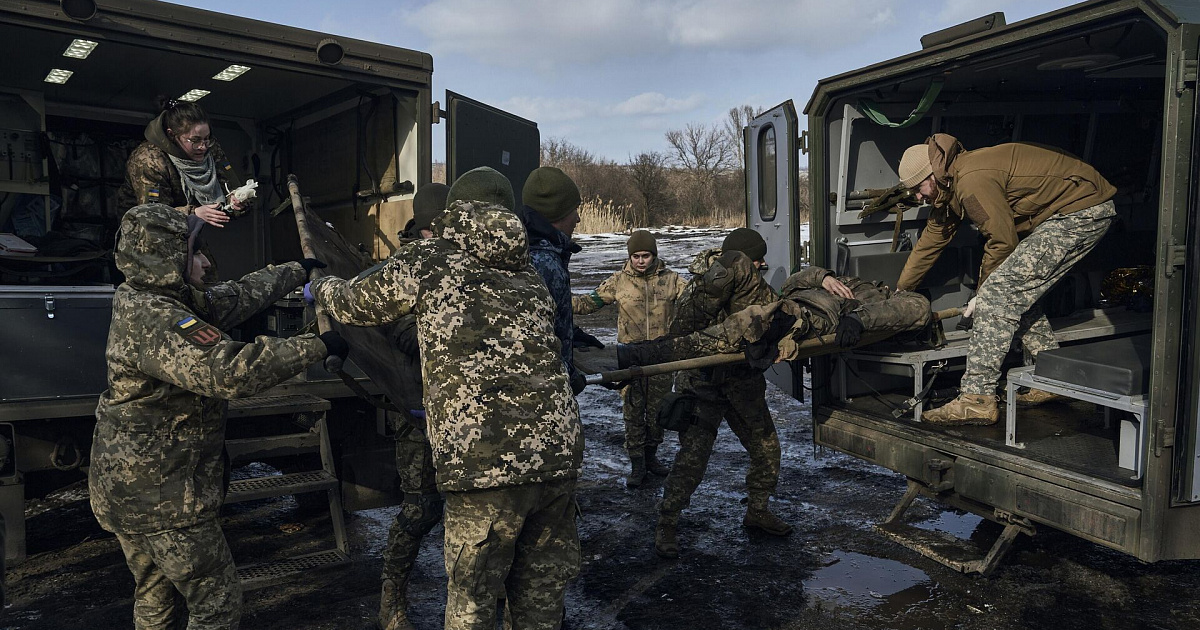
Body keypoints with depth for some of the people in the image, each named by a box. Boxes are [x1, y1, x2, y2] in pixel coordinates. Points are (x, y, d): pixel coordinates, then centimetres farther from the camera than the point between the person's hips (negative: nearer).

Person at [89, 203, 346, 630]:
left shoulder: (145, 302, 6)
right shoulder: (155, 319, -26)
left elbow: (236, 297, 15)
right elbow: (230, 371, -38)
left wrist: (300, 271, 24)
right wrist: (318, 347, -31)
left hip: (127, 487, 10)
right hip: (162, 497, -10)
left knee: (155, 596, 25)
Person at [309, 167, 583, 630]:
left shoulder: (426, 261, 4)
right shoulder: (529, 277, 18)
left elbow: (358, 304, 19)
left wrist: (320, 289, 43)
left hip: (484, 467, -5)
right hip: (559, 454, 5)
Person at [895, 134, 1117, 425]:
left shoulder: (972, 180, -21)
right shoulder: (952, 185, 12)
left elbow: (1002, 241, -16)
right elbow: (930, 242, 21)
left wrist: (983, 294, -3)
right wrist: (899, 293, 27)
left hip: (1082, 210, -11)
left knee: (1002, 290, -16)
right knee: (1017, 290, 14)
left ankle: (977, 399, -18)